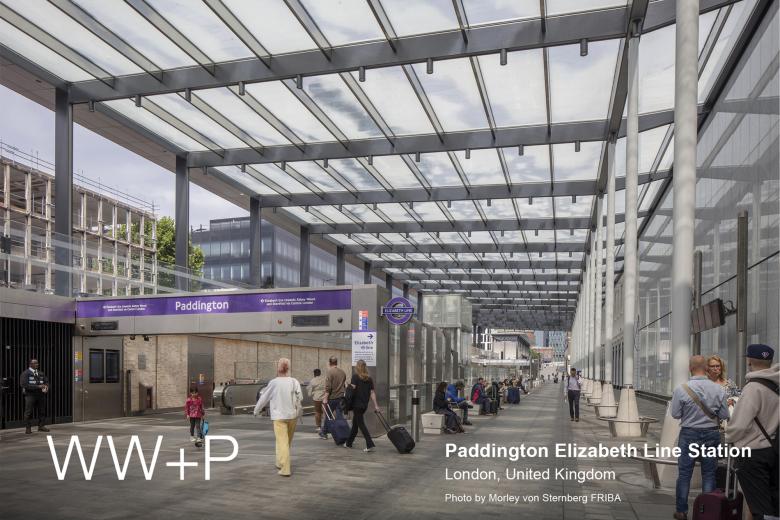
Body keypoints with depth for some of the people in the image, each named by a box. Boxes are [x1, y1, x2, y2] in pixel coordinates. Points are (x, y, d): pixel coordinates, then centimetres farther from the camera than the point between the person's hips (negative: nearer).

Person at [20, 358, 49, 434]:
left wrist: (46, 386, -11)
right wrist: (38, 386, -21)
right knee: (29, 412, -3)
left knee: (42, 411, 5)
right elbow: (24, 385, -14)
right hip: (30, 395, -5)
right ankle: (28, 428, 4)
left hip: (41, 395, 5)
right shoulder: (25, 374, -4)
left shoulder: (40, 373, 15)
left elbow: (46, 381, 15)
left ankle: (41, 426, 12)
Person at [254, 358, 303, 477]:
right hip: (293, 415, 3)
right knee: (288, 441, 18)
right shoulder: (294, 381, -2)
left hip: (279, 416, -3)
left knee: (282, 442, -3)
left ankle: (285, 469, -10)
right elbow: (300, 398, -2)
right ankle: (280, 463, 33)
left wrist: (256, 410, 17)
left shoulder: (274, 382, -7)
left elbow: (264, 398, 2)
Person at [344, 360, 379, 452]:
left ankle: (370, 445, -15)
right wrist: (375, 405, 4)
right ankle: (349, 443, 31)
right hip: (365, 404, 6)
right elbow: (372, 392, 4)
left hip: (357, 404, -6)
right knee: (355, 423, 19)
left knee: (361, 424, -4)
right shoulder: (369, 379, 6)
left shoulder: (355, 376, -8)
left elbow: (352, 389, -16)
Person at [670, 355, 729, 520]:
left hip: (689, 434, -2)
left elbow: (676, 414, -8)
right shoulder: (718, 389, -10)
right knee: (709, 474, 13)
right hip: (712, 434, 2)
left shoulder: (681, 389, -16)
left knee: (684, 474, 9)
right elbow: (725, 415, -3)